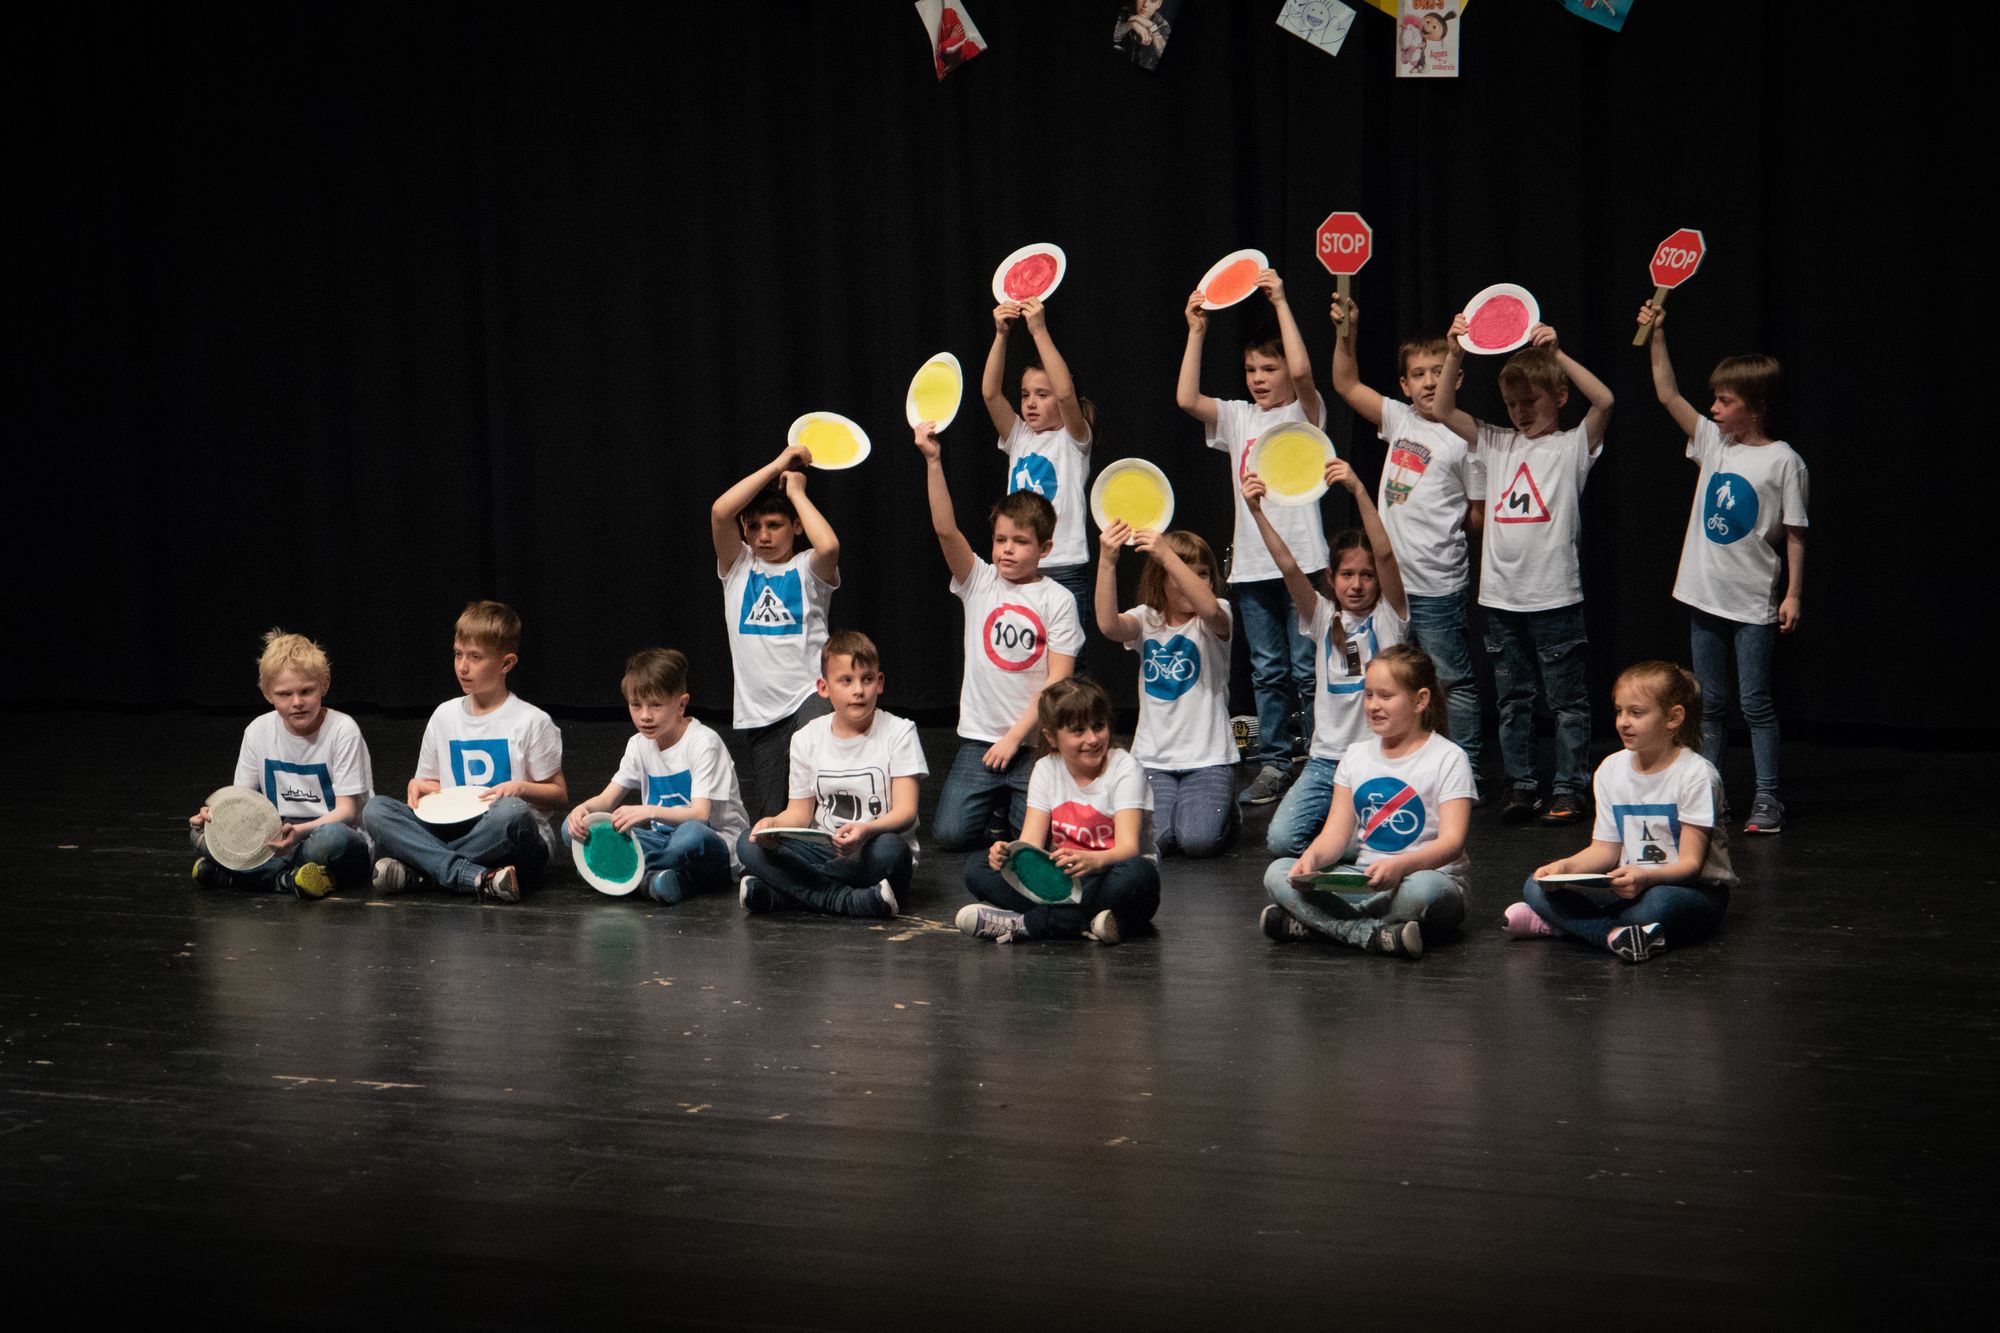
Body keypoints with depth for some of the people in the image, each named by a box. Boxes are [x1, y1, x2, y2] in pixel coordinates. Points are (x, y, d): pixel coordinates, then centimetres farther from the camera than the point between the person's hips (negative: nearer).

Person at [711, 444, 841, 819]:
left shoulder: (807, 569, 2)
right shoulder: (738, 567, 8)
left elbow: (828, 546, -23)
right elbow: (720, 511, -10)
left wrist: (796, 491, -8)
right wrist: (777, 466, -6)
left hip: (809, 694, -3)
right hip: (757, 712, 3)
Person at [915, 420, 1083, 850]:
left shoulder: (1058, 600, -2)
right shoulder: (979, 581, 4)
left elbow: (1058, 680, -6)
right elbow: (945, 529, -11)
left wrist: (1015, 736, -12)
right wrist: (933, 462, -21)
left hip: (1036, 741, -2)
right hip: (979, 735, 2)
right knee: (951, 834, -10)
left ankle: (1013, 809, 22)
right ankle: (997, 808, 22)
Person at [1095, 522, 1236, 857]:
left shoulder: (1213, 621, -3)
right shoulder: (1146, 620, 3)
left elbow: (1209, 608, -29)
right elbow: (1108, 625, -20)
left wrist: (1166, 554, -39)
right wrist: (1107, 562, -34)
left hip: (1207, 756, -2)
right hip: (1153, 757, 2)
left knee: (1199, 840, -20)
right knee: (1153, 839, -18)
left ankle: (1224, 808, 15)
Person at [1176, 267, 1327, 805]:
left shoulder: (1305, 414, -1)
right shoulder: (1238, 418, 12)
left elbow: (1302, 370, -20)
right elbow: (1187, 398, -2)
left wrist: (1281, 303, -17)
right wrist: (1196, 332, -2)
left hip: (1302, 560, -5)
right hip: (1251, 564, 5)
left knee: (1309, 669, -3)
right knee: (1267, 671, 9)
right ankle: (1272, 765, 13)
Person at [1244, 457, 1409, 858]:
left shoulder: (1388, 617, 1)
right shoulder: (1323, 618, 8)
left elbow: (1385, 555, -14)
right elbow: (1289, 568, -6)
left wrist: (1359, 491, -25)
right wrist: (1257, 512, -20)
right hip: (1327, 760, 3)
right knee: (1282, 839, -17)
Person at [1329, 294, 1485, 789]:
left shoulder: (1467, 435, -7)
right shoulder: (1400, 419, 9)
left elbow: (1481, 516, -4)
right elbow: (1347, 385, 16)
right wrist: (1347, 333, 5)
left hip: (1439, 586, -6)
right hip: (1392, 580, 6)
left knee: (1452, 682, 1)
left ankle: (1465, 778, 8)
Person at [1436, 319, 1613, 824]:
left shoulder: (1573, 446, -1)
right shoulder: (1496, 445, 11)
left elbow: (1604, 401, -18)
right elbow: (1443, 410, 7)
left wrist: (1556, 354, -21)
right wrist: (1455, 355, -5)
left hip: (1555, 596, -4)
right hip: (1501, 594, 5)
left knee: (1568, 701, 1)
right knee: (1512, 700, 10)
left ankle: (1570, 789, 6)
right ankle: (1519, 785, 17)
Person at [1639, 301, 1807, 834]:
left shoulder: (1783, 461, -8)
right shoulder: (1713, 442, 7)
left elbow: (1794, 531, -7)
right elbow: (1669, 395, 5)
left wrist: (1794, 593, -10)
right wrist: (1657, 337, -2)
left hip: (1754, 601, -5)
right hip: (1706, 595, 6)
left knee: (1755, 702, -3)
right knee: (1709, 703, 10)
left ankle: (1767, 800, 2)